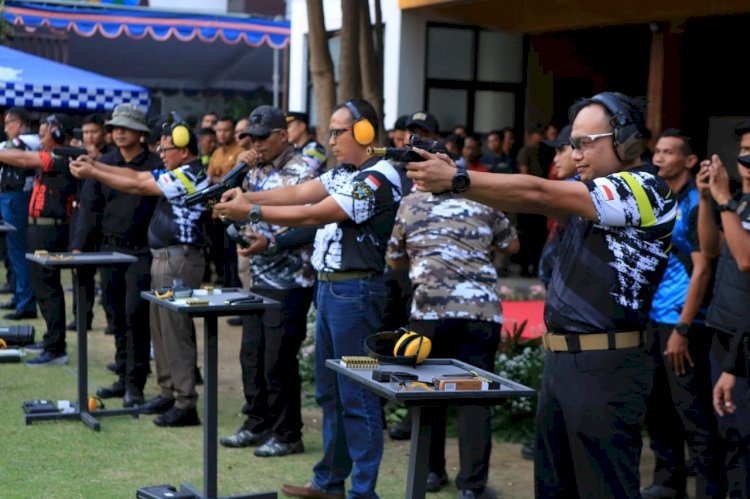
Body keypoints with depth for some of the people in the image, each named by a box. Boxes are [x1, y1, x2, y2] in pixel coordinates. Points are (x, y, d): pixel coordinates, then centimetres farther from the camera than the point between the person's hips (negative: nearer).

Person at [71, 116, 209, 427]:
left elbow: (137, 187, -14)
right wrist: (96, 165, 7)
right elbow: (138, 176, 14)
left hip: (179, 261, -10)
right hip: (164, 258, 10)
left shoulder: (189, 175, -16)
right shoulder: (178, 174, 13)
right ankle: (168, 393, 23)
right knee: (160, 328, 14)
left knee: (176, 331, -8)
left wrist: (92, 173, -8)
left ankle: (185, 405, -5)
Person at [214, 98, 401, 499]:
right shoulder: (342, 174, 14)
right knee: (329, 391, 15)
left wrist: (251, 211, -16)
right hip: (328, 286, 10)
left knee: (356, 395, -4)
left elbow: (313, 215, -18)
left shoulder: (378, 179, -15)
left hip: (355, 291, -9)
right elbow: (299, 192, 4)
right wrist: (246, 196, -10)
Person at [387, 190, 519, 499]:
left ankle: (431, 471, 23)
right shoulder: (482, 203, 12)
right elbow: (512, 245, 25)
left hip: (431, 308, 0)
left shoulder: (410, 205, 12)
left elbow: (395, 261, 21)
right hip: (482, 309, 0)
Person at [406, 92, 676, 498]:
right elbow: (526, 203, 2)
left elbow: (538, 195, -20)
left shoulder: (644, 188, -13)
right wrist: (449, 178, -12)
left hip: (605, 367, -9)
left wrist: (457, 178, -22)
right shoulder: (595, 190, 14)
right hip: (560, 359, 9)